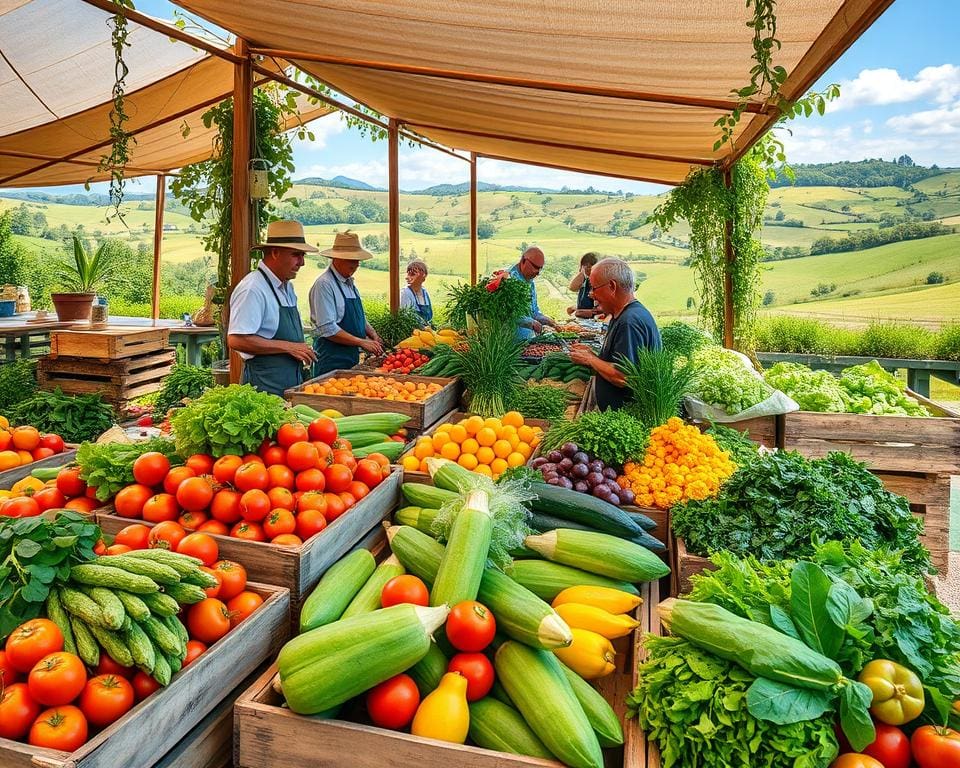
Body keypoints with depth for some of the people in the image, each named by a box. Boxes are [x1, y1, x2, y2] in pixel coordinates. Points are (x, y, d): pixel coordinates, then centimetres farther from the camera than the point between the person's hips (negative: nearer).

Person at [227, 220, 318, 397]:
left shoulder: (287, 287, 13)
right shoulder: (252, 289, -15)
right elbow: (236, 340, -22)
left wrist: (302, 352, 7)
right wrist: (288, 347, -19)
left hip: (292, 382, 8)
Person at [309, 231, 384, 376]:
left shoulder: (350, 282, 12)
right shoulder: (324, 284, -14)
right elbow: (328, 329, -21)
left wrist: (372, 334, 5)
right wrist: (362, 342, -18)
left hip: (352, 356, 8)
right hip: (332, 359, -8)